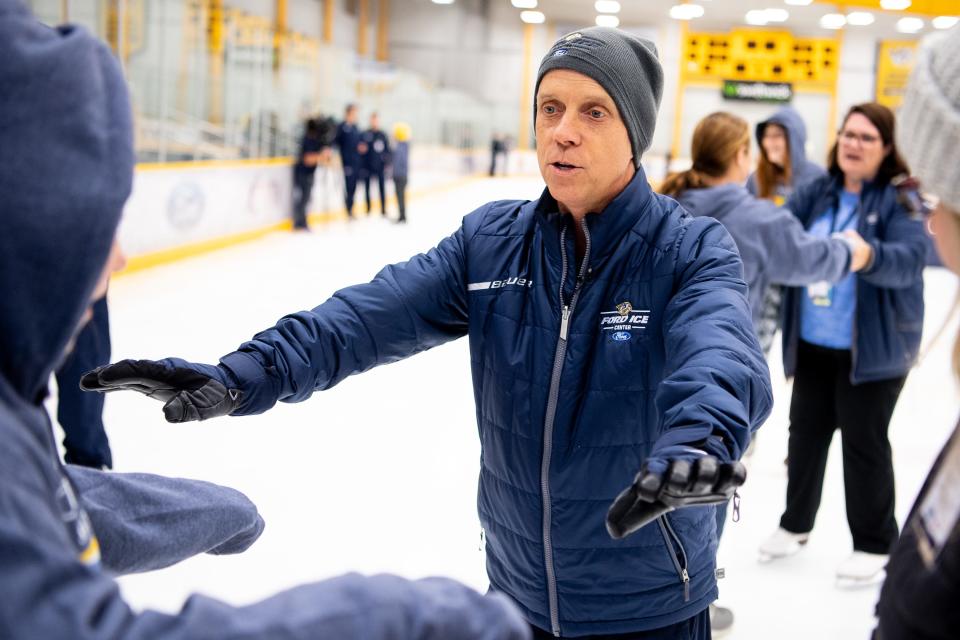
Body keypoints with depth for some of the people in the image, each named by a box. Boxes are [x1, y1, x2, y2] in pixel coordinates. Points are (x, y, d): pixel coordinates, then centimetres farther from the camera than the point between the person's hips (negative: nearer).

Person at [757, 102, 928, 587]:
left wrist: (867, 254, -45)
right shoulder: (817, 193, 5)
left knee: (863, 441, 3)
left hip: (874, 346, -5)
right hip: (813, 342, 5)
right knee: (805, 431, 16)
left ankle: (873, 544, 21)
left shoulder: (902, 199, -10)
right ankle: (795, 524, 35)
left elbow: (907, 261, -25)